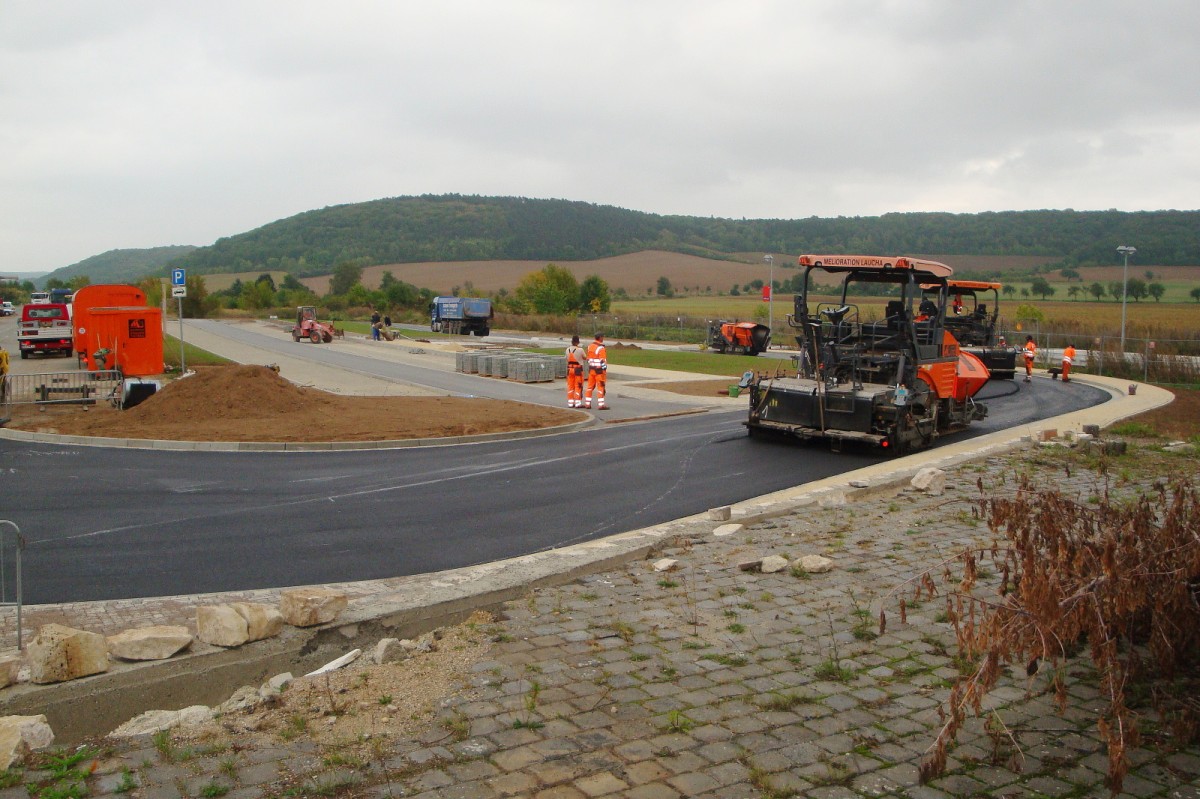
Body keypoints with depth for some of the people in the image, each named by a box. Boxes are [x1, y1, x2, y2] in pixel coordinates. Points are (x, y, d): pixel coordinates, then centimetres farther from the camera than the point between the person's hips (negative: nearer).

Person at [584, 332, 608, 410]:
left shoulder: (590, 346, 8)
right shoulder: (601, 348, -17)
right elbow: (603, 361, -19)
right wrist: (605, 372, -15)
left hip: (591, 369, 7)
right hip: (599, 370, -7)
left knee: (590, 386, 12)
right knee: (600, 387, -3)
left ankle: (587, 404, 15)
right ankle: (601, 405, -4)